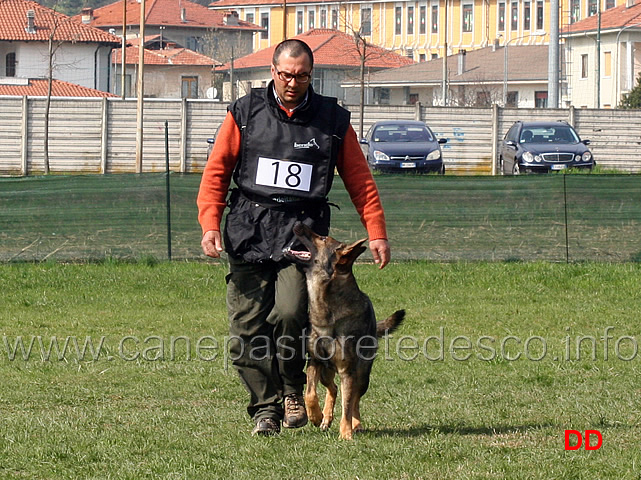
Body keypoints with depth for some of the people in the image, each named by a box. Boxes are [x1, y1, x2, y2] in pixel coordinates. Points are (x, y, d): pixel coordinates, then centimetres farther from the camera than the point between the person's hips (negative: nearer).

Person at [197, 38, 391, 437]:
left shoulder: (333, 120, 8)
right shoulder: (246, 113, 7)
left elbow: (360, 180, 12)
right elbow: (216, 172, 8)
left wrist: (377, 233, 5)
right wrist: (210, 225, -4)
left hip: (303, 233, -1)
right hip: (249, 233, 1)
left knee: (290, 312, -20)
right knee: (247, 327, -4)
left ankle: (293, 389, 5)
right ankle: (266, 408, 9)